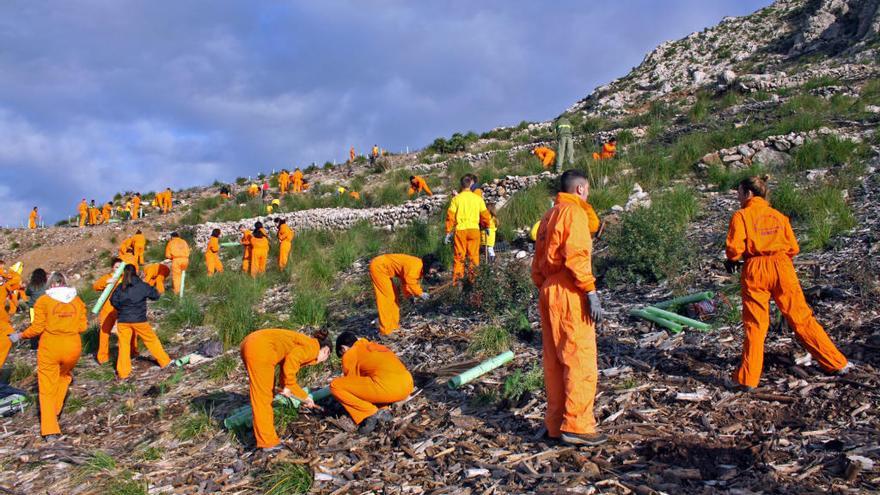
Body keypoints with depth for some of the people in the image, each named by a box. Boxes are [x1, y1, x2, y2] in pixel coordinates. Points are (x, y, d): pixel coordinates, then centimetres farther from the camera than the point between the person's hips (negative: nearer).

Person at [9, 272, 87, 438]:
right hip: (72, 346, 2)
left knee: (47, 388, 5)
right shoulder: (77, 300, 4)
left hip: (49, 346, -2)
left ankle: (50, 429, 0)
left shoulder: (43, 301, -4)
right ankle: (55, 411, 27)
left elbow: (37, 327, -7)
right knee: (65, 376, 29)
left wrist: (20, 336, 9)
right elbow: (82, 326, 3)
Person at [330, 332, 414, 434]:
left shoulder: (350, 354, 9)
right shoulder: (374, 346, 29)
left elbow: (350, 381, 15)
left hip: (388, 388, -8)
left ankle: (371, 414, 0)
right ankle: (383, 410, 12)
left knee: (335, 385, 3)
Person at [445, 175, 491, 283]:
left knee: (459, 256, 7)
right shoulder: (478, 198, 2)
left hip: (460, 230, 0)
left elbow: (450, 216, -1)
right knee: (474, 255, 8)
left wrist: (448, 232, 5)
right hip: (474, 229, 0)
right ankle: (472, 277, 8)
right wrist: (486, 226, 25)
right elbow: (485, 215, 7)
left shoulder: (456, 199, 0)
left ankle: (457, 280, 7)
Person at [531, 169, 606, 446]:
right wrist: (591, 291, -19)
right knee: (581, 361, -6)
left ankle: (555, 424, 17)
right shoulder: (574, 212, -6)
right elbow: (576, 254, -19)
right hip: (569, 294, -9)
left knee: (554, 361, 11)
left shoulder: (549, 216, 20)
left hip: (547, 293, 9)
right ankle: (577, 426, -7)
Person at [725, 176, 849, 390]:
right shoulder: (778, 215, 12)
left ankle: (747, 378, 4)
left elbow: (734, 248, -11)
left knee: (754, 325, 2)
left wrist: (733, 260, 9)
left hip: (755, 270, -3)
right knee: (801, 317, 10)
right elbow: (793, 248, 9)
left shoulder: (741, 216, -1)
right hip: (782, 267, 3)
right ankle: (836, 363, 16)